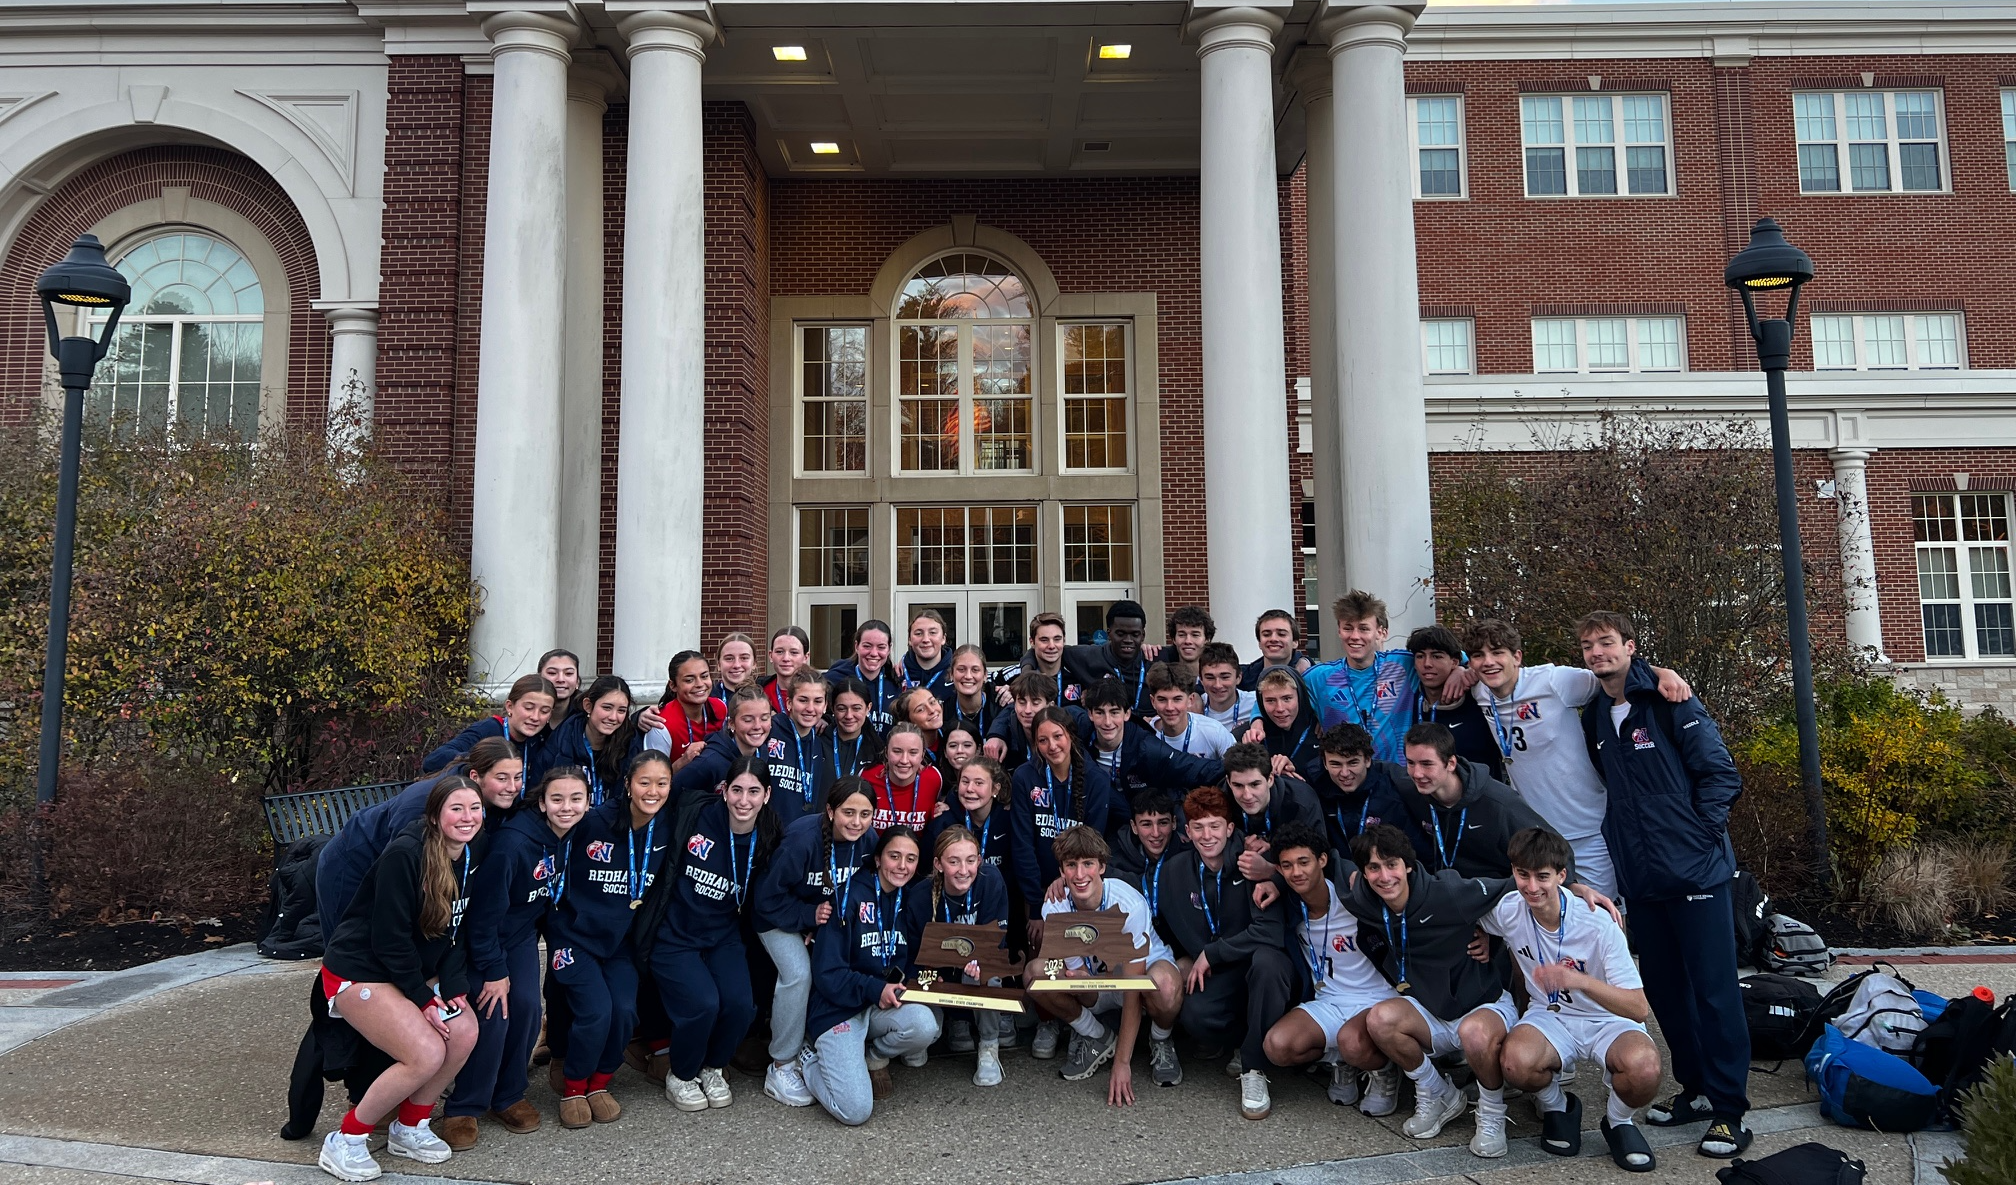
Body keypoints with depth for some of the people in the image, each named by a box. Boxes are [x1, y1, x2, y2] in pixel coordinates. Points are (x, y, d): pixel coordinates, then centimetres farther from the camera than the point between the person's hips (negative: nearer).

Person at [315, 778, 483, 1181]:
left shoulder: (470, 860, -3)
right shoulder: (404, 855, -25)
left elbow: (456, 931, 3)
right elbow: (389, 937, -23)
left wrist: (454, 987, -9)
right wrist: (422, 1000, -18)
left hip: (413, 970, 8)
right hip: (358, 970, -8)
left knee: (464, 1033, -11)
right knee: (427, 1053, -21)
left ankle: (408, 1128, 11)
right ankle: (344, 1142, -2)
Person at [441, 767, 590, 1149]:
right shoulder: (513, 842, -32)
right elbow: (485, 910, -27)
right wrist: (492, 970, -21)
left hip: (522, 931, 6)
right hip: (484, 935, -6)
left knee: (526, 1008, -4)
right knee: (493, 1015, -14)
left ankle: (507, 1096, 16)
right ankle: (462, 1109, 3)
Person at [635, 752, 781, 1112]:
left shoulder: (767, 844, -3)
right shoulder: (694, 815, -13)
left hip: (722, 938, 3)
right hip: (672, 935, -3)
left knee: (741, 1004, -18)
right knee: (702, 1003, -23)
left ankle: (712, 1069, 14)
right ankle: (679, 1076, 8)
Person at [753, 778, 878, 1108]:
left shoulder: (868, 839, -16)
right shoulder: (802, 839, -32)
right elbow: (768, 899, -23)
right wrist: (810, 916, -25)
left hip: (832, 917, 5)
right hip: (781, 917, -5)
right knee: (798, 974, -25)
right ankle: (781, 1068, -10)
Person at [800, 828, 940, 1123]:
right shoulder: (850, 896, -11)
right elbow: (827, 974, -14)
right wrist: (875, 989, -24)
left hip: (886, 1006, 5)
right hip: (838, 1008, -5)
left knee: (925, 1024, -30)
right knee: (855, 1110, -22)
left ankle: (874, 1058, 4)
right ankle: (808, 1063, 10)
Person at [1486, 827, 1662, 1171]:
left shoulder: (1598, 924, -22)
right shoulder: (1506, 911, -12)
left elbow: (1639, 1009, -25)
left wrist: (1580, 980, -40)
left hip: (1607, 1020, -1)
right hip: (1549, 1018, 2)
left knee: (1643, 1066, -36)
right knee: (1516, 1061, -34)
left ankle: (1618, 1122, 1)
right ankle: (1556, 1107, 4)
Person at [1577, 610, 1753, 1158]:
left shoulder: (1669, 704, -8)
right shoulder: (1594, 720, 10)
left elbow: (1722, 774, -9)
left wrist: (1699, 834, -12)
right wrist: (1618, 837, 11)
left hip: (1695, 871, -6)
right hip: (1640, 877, 6)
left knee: (1714, 988, -2)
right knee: (1664, 988, 12)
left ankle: (1730, 1109, 7)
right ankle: (1695, 1089, 27)